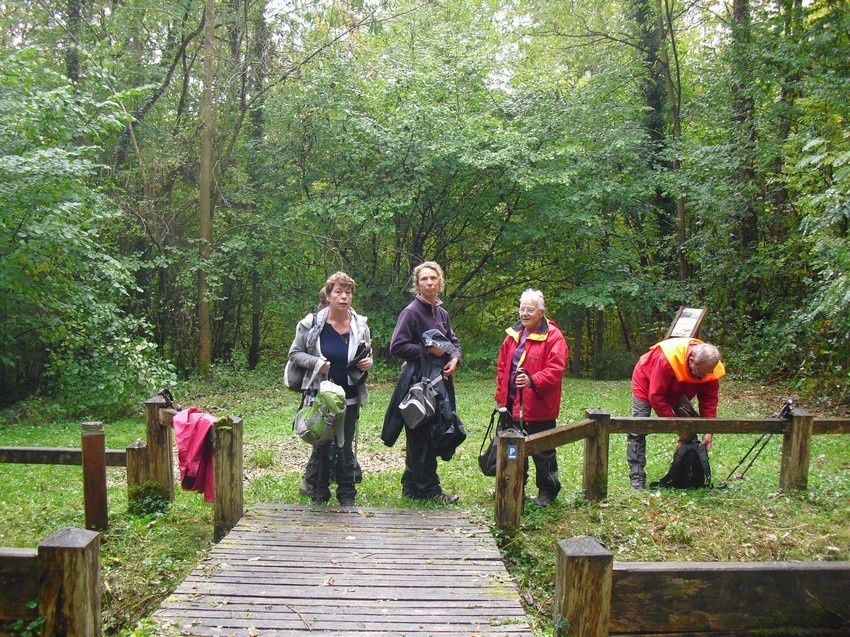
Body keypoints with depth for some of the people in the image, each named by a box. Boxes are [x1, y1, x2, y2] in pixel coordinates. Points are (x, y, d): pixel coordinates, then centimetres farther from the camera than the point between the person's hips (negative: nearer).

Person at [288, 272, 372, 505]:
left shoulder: (360, 325, 2)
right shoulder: (312, 323, -6)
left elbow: (368, 354, 16)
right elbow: (294, 353, 1)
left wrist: (367, 362, -7)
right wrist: (316, 362, -16)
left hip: (349, 396, 2)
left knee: (345, 447, 9)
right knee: (321, 446, 8)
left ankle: (347, 495, 22)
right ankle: (319, 494, 22)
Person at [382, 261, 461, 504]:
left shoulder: (441, 312, 13)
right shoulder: (411, 312, -9)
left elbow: (453, 341, 25)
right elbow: (396, 347, -15)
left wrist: (455, 357, 4)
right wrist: (428, 349, -17)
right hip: (418, 381, -8)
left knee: (433, 434, 12)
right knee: (420, 436, -2)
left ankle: (412, 485, 24)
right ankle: (428, 488, 8)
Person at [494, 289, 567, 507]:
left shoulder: (553, 336, -9)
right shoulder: (514, 334, 11)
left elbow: (556, 369, -18)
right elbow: (502, 367, 15)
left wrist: (533, 380, -32)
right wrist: (501, 396, 10)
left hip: (539, 407, -6)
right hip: (512, 405, 6)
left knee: (542, 452, 5)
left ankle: (546, 491, 21)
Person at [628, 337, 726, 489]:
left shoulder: (710, 367, -27)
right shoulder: (668, 359, -44)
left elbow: (709, 400, -17)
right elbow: (656, 397, -37)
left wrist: (708, 431, -25)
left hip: (676, 392, 5)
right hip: (646, 382, -5)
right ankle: (637, 477, -8)